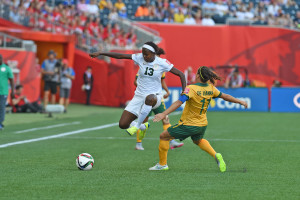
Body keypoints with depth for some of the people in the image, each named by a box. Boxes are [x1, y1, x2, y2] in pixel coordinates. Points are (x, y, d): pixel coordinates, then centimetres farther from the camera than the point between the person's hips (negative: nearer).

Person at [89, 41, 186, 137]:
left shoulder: (162, 63, -9)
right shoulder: (140, 58, -4)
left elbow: (181, 74, -4)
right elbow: (120, 56, -4)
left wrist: (184, 91, -15)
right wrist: (100, 53, -7)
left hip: (155, 96, -3)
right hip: (139, 96, 3)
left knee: (149, 98, -44)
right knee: (123, 124, -7)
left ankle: (137, 125, -24)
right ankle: (143, 127, 25)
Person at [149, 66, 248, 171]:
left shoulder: (191, 88, -21)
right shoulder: (211, 88, -3)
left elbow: (179, 102, -31)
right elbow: (225, 96, 9)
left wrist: (164, 114, -38)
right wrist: (240, 101, 26)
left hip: (188, 125, -7)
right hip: (202, 124, 7)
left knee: (164, 136, 9)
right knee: (198, 140, 36)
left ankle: (162, 164, 11)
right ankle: (216, 155, 14)